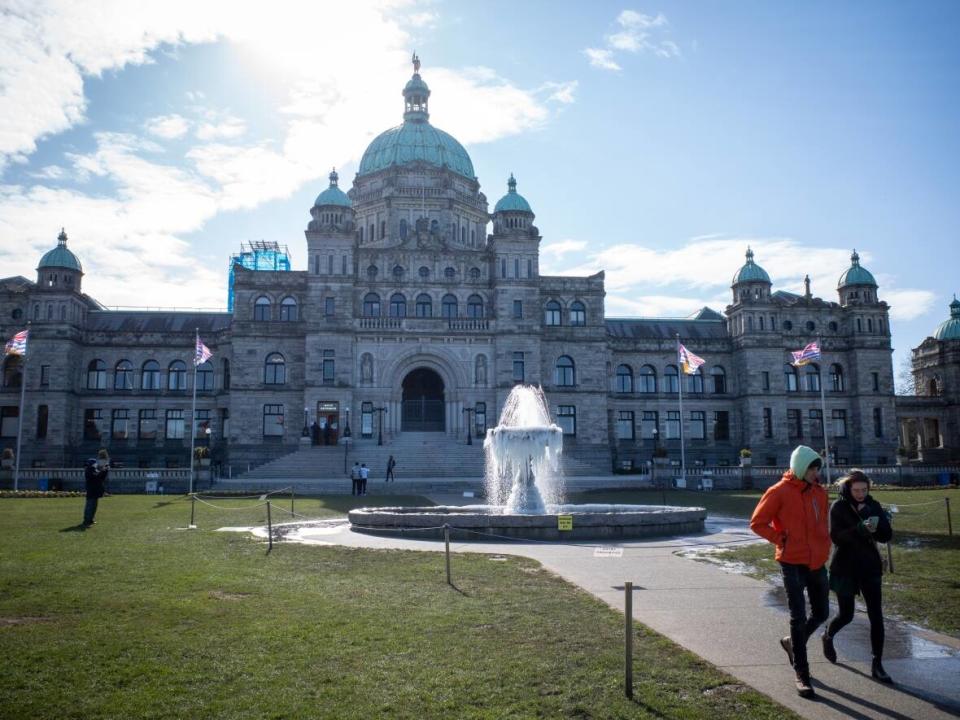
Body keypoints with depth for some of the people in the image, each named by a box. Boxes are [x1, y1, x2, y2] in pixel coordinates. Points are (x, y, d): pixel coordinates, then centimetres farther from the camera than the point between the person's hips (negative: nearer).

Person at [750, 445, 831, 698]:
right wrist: (782, 539, -13)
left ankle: (793, 642, 40)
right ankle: (802, 675, 8)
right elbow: (757, 523, -8)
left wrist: (824, 544, 11)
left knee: (821, 614, 14)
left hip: (818, 563, 6)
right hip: (793, 563, -6)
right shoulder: (779, 492, -13)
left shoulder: (820, 492, 6)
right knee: (799, 618, -2)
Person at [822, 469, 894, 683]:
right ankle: (828, 637, 38)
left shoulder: (873, 506, 1)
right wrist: (860, 529, -32)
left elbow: (886, 536, -4)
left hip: (870, 567, 3)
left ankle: (877, 665, 8)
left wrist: (874, 522, -22)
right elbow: (836, 537, -19)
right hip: (845, 568, -3)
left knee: (876, 616, -1)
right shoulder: (838, 507, -10)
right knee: (846, 615, 7)